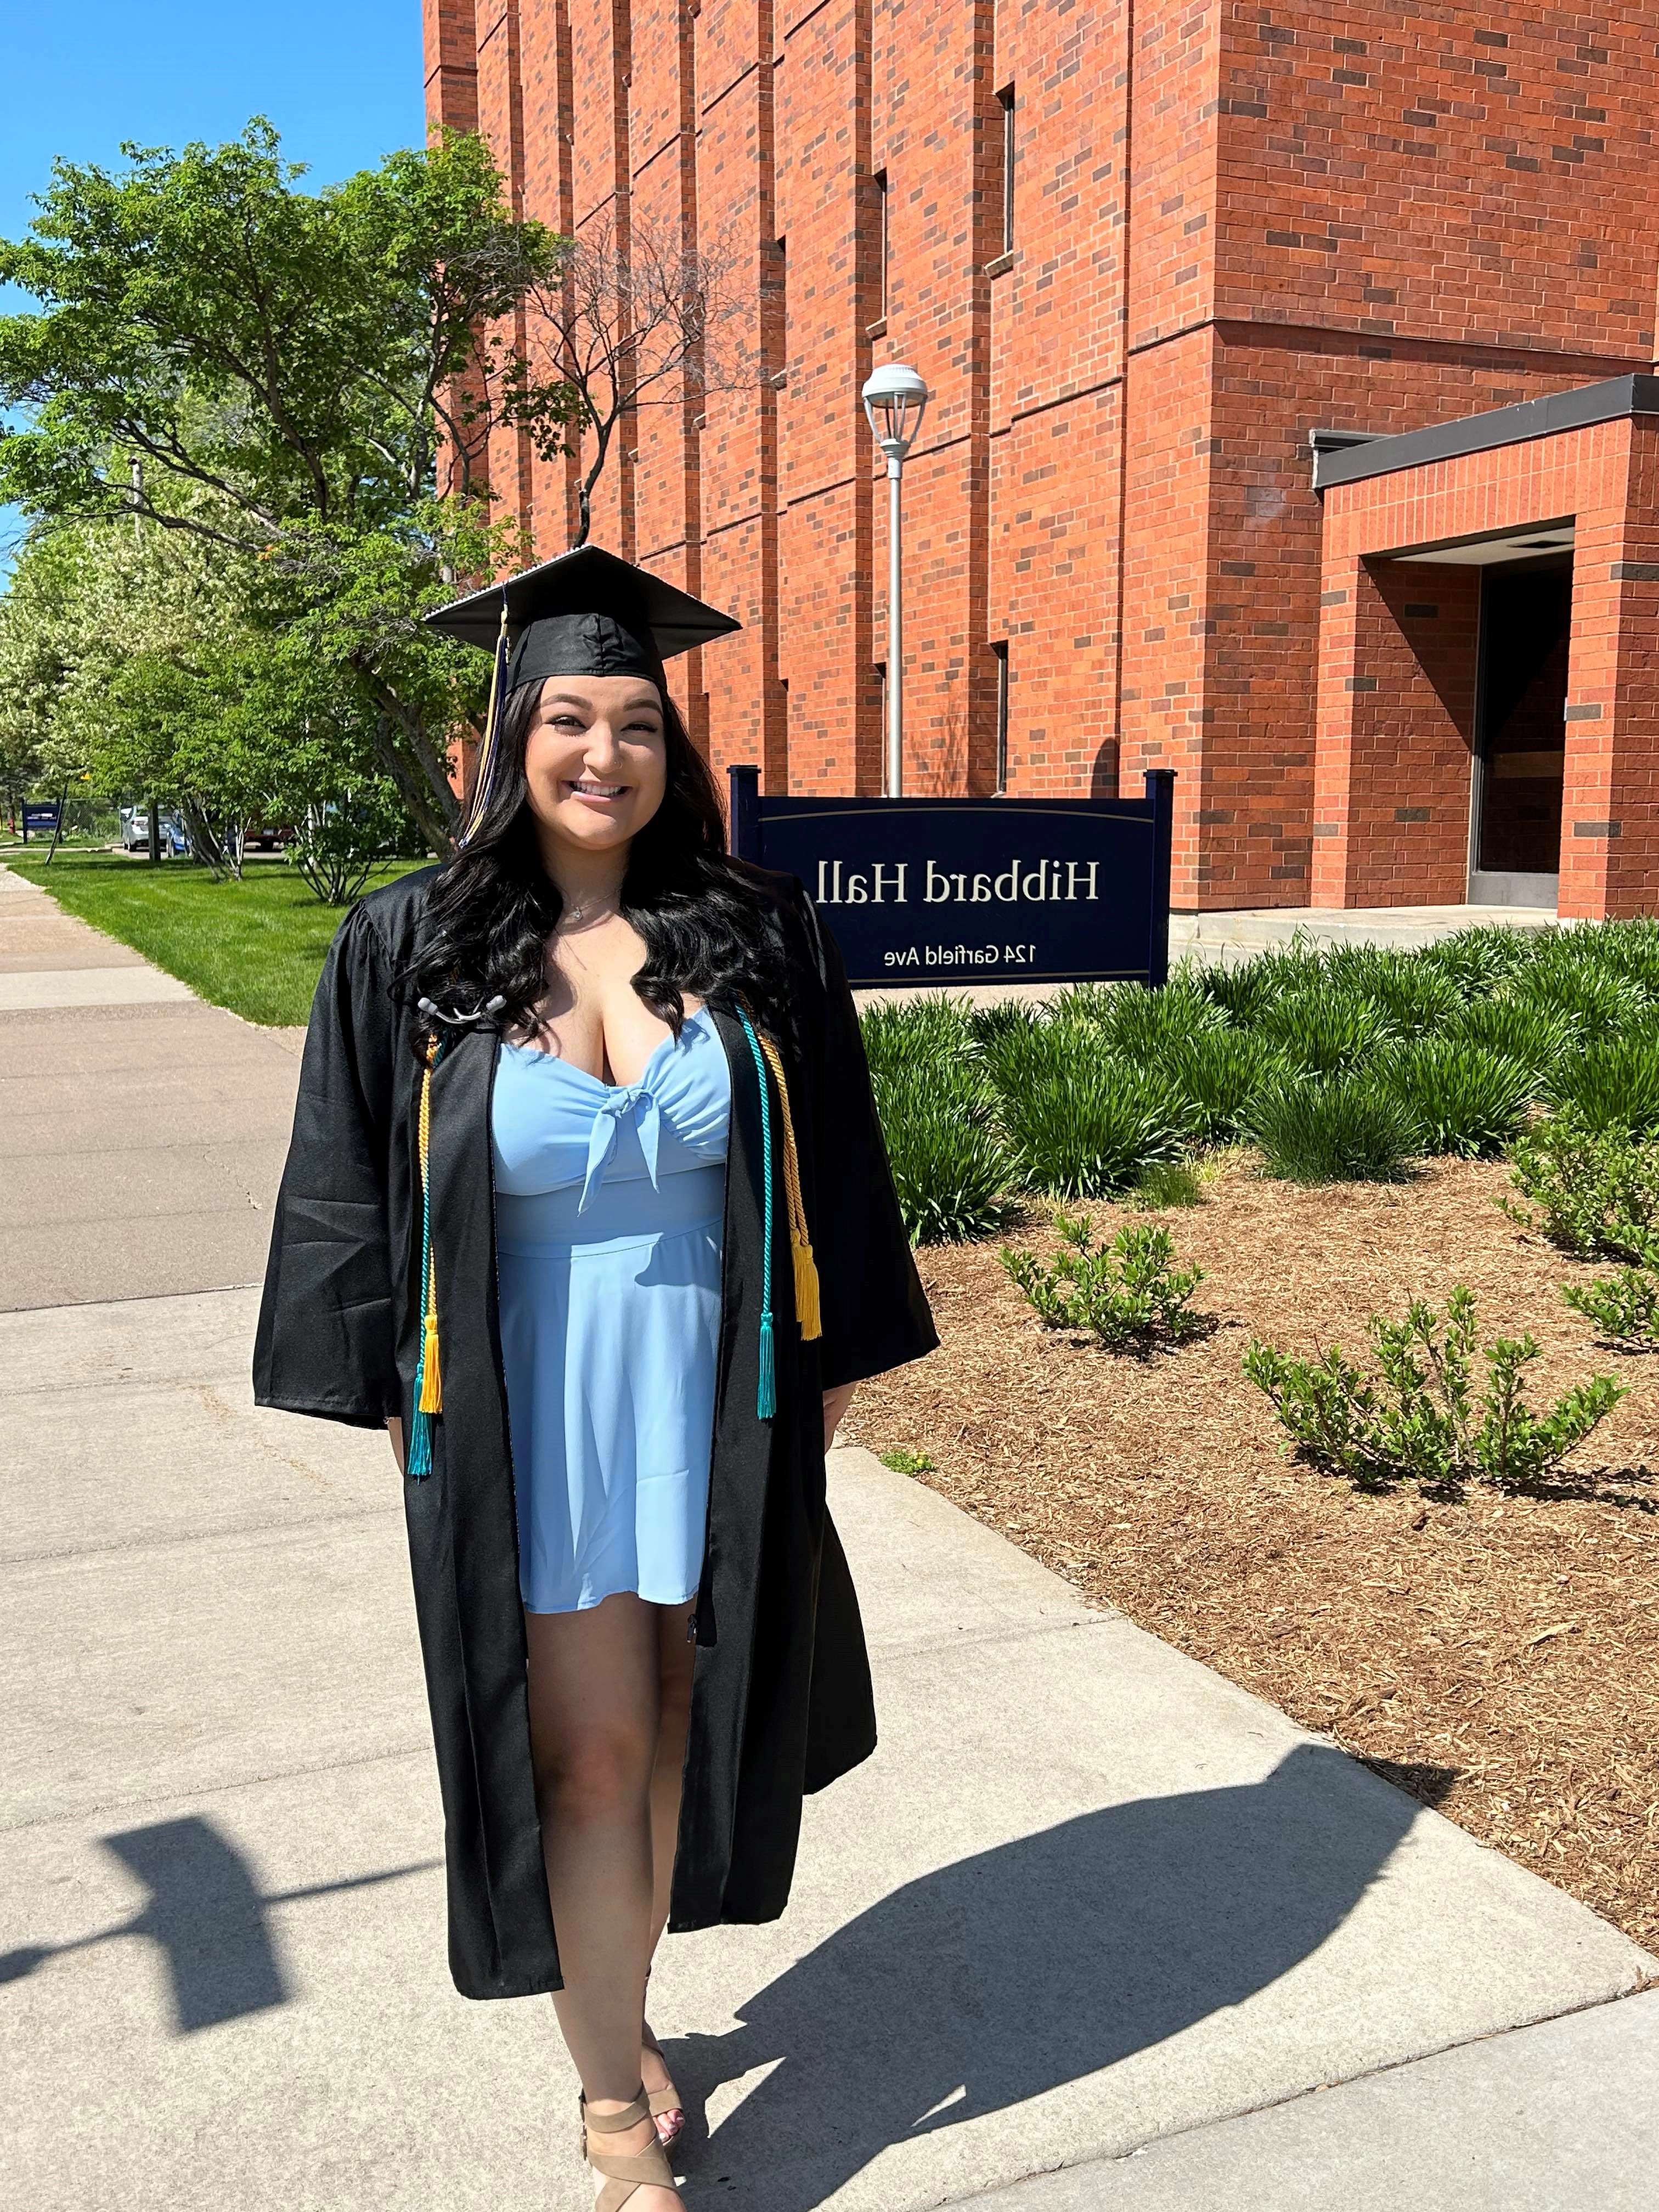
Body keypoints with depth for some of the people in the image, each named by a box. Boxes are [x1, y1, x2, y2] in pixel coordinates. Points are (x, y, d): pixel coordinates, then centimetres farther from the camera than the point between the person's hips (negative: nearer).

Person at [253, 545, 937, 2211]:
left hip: (720, 1398, 2)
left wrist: (828, 1357, 4)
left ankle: (618, 2019, 39)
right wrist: (392, 1397, 0)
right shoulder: (408, 950, -5)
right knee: (585, 1750, 5)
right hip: (527, 1411, -2)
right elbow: (352, 1187, 0)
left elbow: (829, 1169, 4)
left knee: (675, 1722, 15)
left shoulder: (756, 936, -2)